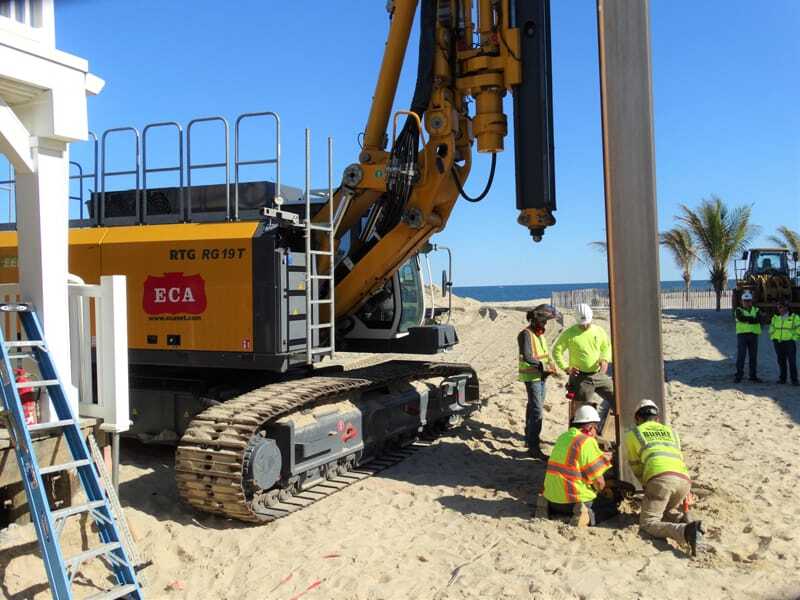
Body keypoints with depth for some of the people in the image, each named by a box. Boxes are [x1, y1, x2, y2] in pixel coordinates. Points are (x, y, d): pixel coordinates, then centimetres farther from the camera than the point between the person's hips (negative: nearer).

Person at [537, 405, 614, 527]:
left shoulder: (562, 437, 7)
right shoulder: (587, 442, -15)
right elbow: (599, 482, -14)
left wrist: (601, 457, 23)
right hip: (575, 500, -6)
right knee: (611, 507, 17)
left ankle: (548, 507, 9)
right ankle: (588, 516, -11)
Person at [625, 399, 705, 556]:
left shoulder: (632, 434, 23)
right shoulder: (670, 431, 33)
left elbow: (636, 466, 29)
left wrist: (646, 485, 43)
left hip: (660, 479, -5)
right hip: (684, 480, 5)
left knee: (647, 524, -2)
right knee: (665, 511, 31)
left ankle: (686, 532, -27)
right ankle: (683, 520, -2)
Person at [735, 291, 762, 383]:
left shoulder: (756, 310, 11)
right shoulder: (739, 310, 4)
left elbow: (759, 319, -9)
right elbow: (741, 318, -18)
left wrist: (747, 319, -18)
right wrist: (753, 318, -15)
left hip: (753, 335, 3)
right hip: (742, 335, -3)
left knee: (753, 356, 6)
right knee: (741, 355, -7)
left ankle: (753, 375, 14)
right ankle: (739, 375, -4)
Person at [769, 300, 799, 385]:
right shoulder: (775, 317, 8)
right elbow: (771, 330, 15)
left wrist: (792, 339, -6)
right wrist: (773, 339, 6)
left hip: (789, 343, -3)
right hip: (778, 343, 3)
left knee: (792, 361, -7)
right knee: (781, 361, 5)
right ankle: (782, 378, 11)